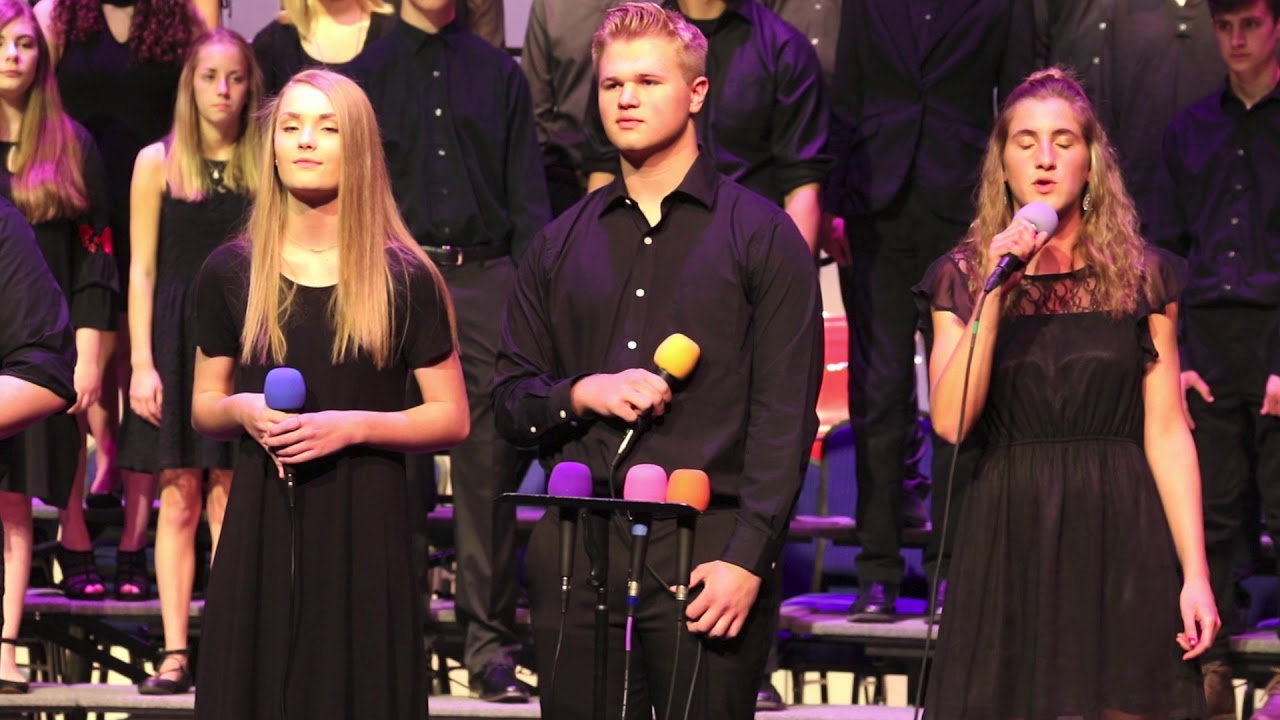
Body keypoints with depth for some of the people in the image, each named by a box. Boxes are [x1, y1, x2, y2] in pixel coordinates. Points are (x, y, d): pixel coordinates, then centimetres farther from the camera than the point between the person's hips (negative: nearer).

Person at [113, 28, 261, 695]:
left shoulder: (264, 165, 5)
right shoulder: (158, 162, 3)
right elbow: (142, 268, 2)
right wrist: (142, 362, -5)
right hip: (177, 337, 0)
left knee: (229, 496, -1)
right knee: (178, 498, 0)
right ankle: (174, 654, 1)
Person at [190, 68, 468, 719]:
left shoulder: (405, 278, 1)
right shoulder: (230, 273, 7)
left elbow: (452, 419, 2)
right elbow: (204, 409, 15)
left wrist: (352, 425, -13)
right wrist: (242, 410, -8)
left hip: (364, 526, -1)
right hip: (260, 526, 2)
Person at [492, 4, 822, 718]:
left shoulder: (762, 235, 3)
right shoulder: (562, 243, 17)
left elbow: (786, 416, -4)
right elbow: (511, 398, 17)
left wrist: (748, 557, -13)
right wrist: (582, 393, -4)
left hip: (707, 544, -4)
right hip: (575, 547, 4)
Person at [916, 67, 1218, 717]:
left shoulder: (1142, 275, 5)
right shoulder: (963, 277, 5)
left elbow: (1167, 433, 1)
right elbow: (951, 421, -9)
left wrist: (1196, 575, -6)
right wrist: (995, 289, -14)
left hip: (1120, 537, 0)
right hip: (1009, 535, 0)